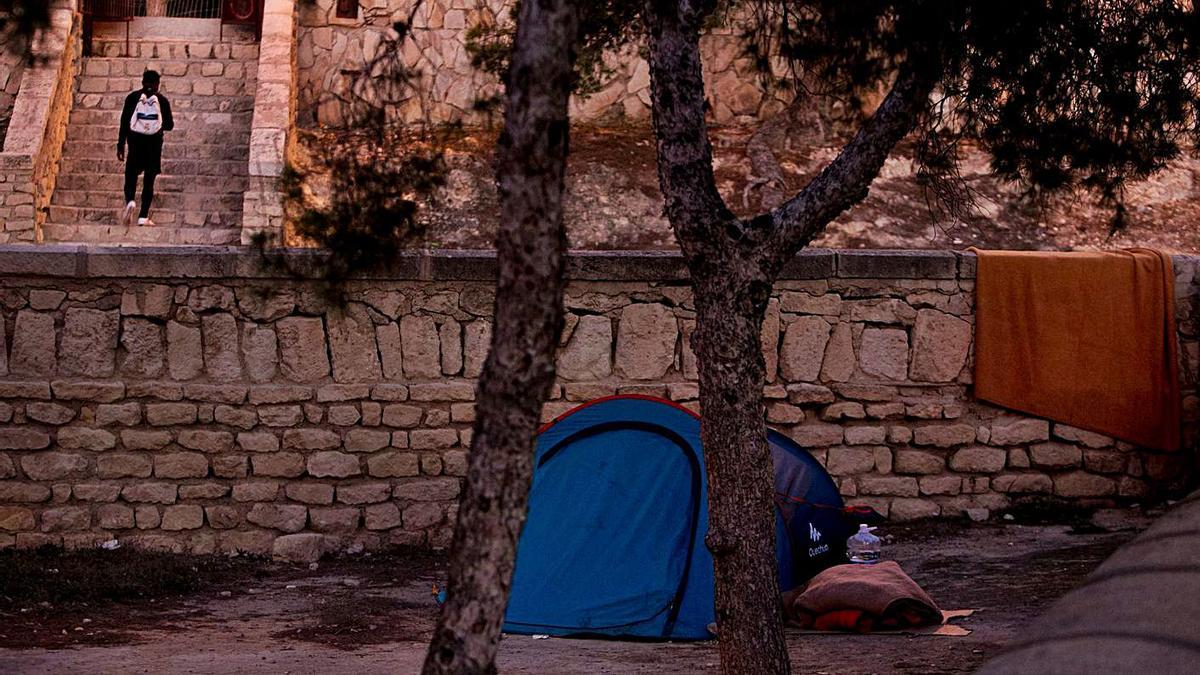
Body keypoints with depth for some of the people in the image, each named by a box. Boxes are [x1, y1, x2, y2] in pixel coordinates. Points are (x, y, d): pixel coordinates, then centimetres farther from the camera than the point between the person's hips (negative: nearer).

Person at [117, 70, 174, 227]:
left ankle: (130, 201, -22)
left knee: (131, 174, 8)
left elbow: (124, 122, 0)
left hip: (135, 141, 0)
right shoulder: (162, 100, 3)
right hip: (154, 143, 0)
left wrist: (121, 145, 3)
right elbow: (169, 125, 5)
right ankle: (143, 216, 0)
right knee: (149, 180, 5)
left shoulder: (133, 97, 3)